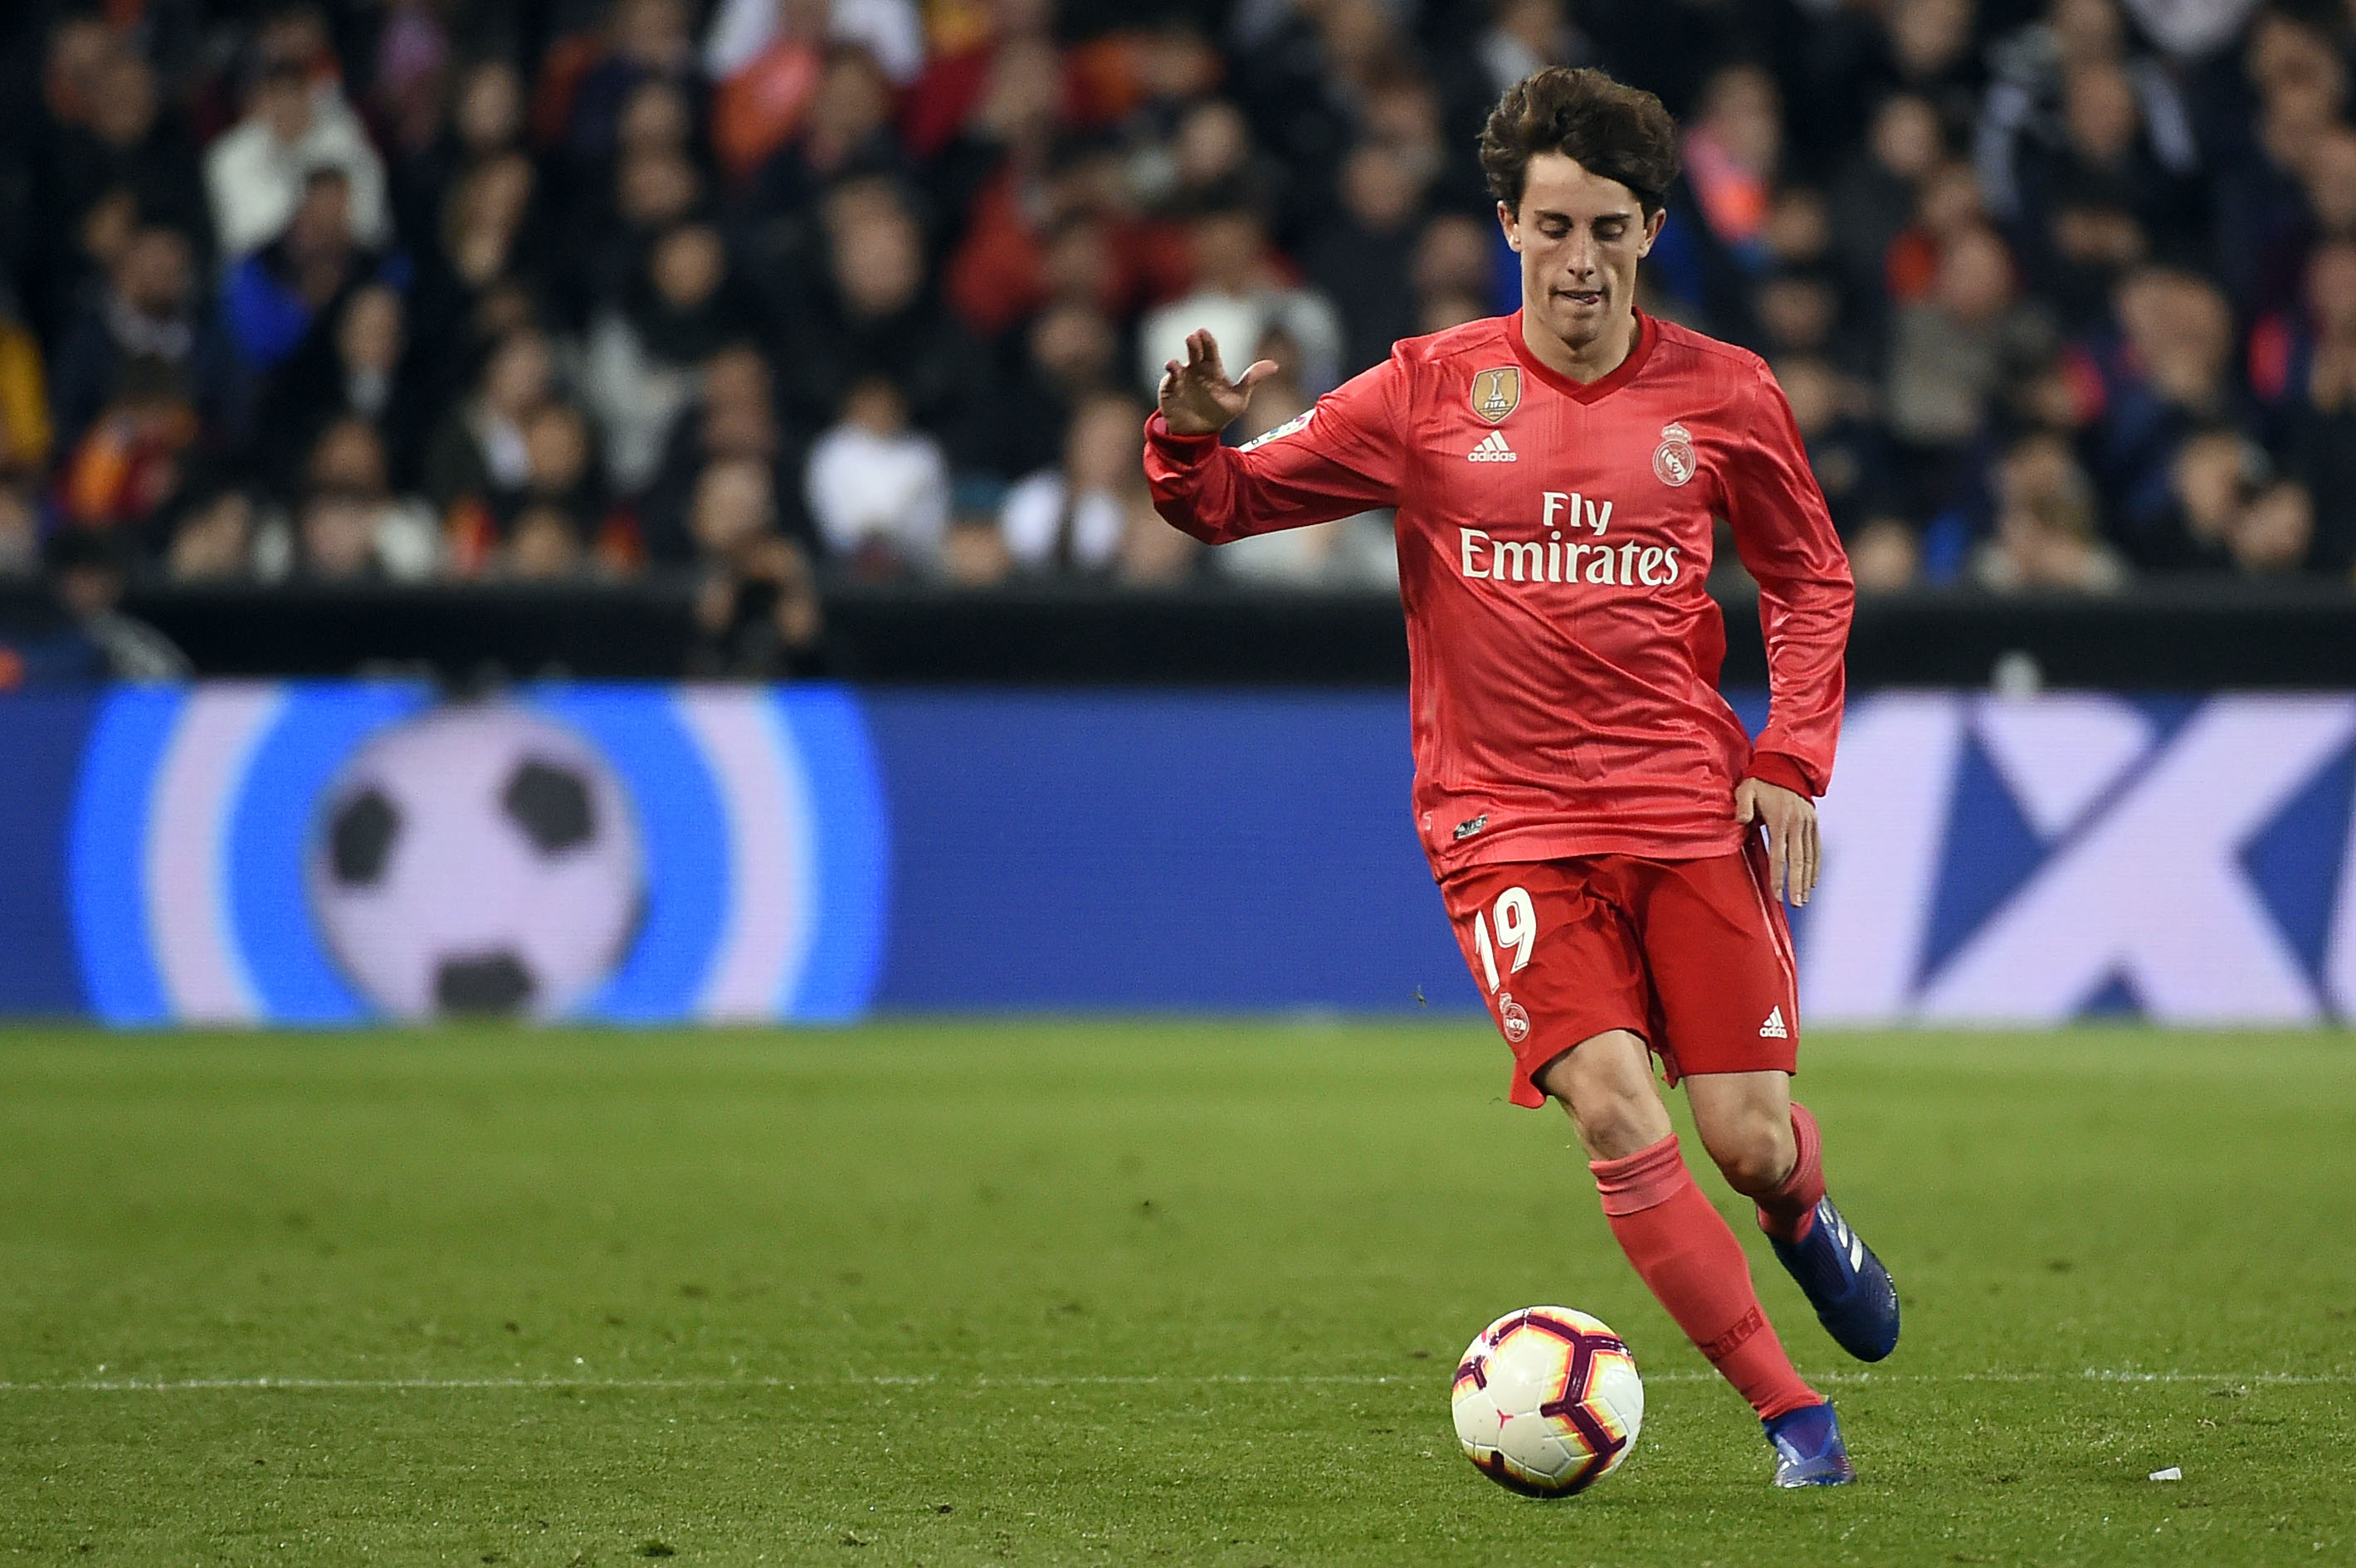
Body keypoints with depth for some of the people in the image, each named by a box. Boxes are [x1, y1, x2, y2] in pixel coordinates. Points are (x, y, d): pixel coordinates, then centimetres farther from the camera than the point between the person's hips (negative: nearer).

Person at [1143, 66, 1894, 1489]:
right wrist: (1192, 439, -20)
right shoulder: (1431, 390, 0)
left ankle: (1803, 1218, 37)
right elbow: (1230, 503, 3)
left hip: (1691, 814, 1)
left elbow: (1811, 579, 16)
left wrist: (1792, 759, 4)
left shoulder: (1723, 395, 3)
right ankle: (1793, 1416, -8)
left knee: (1751, 1142, -3)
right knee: (1614, 1109, -20)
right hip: (1509, 824, -1)